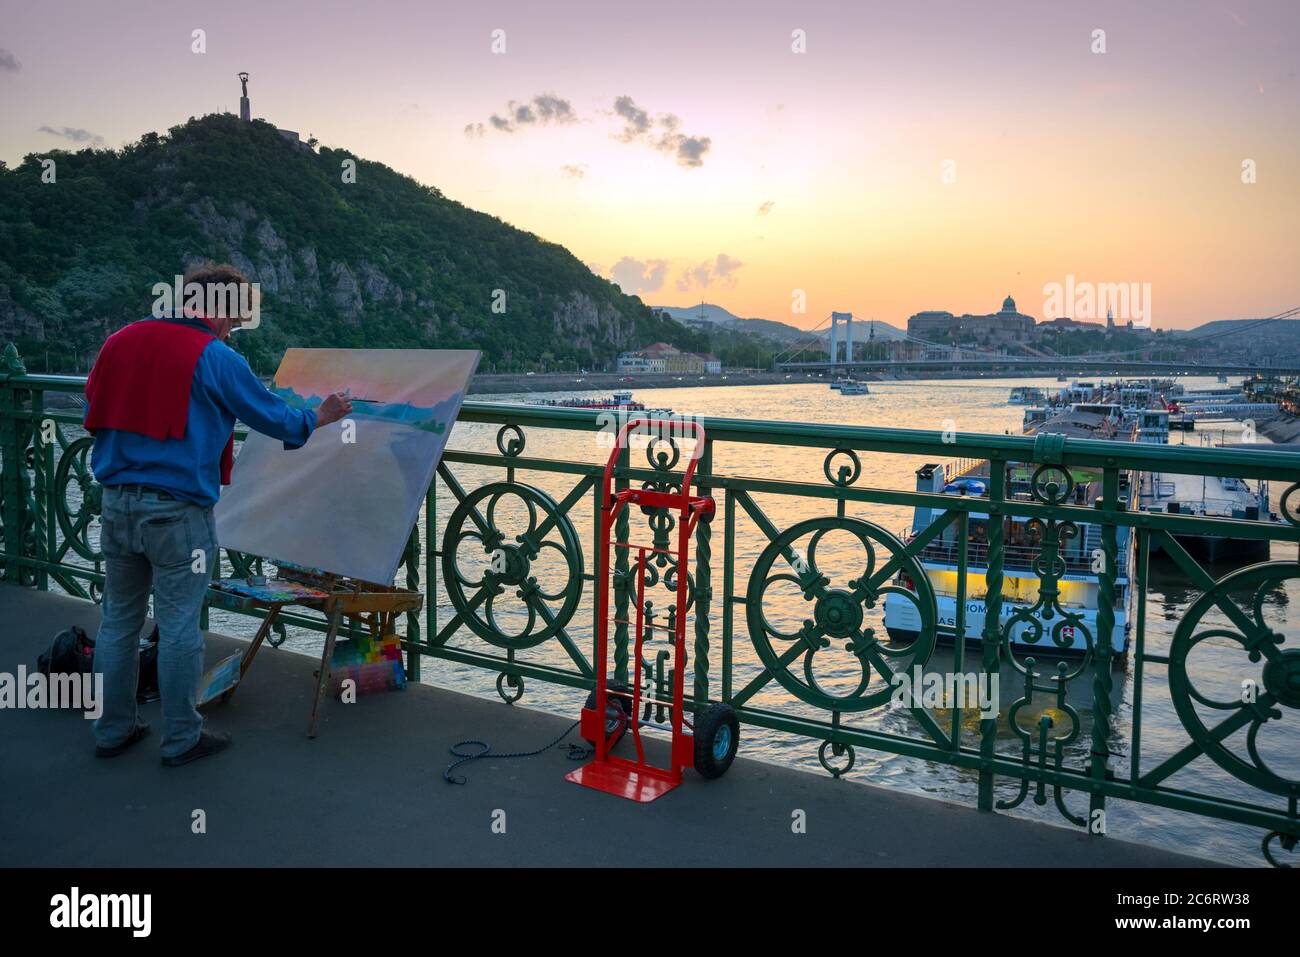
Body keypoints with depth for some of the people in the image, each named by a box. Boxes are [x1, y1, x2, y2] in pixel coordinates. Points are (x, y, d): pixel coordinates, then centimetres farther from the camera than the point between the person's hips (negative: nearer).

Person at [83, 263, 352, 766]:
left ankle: (112, 729, 26)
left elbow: (94, 415, 18)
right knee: (178, 625, 2)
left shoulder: (120, 342, 9)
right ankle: (181, 738, 13)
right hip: (178, 511, -6)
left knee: (119, 619, 15)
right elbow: (273, 417, -2)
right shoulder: (214, 358, -9)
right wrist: (317, 418, 16)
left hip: (116, 502, 7)